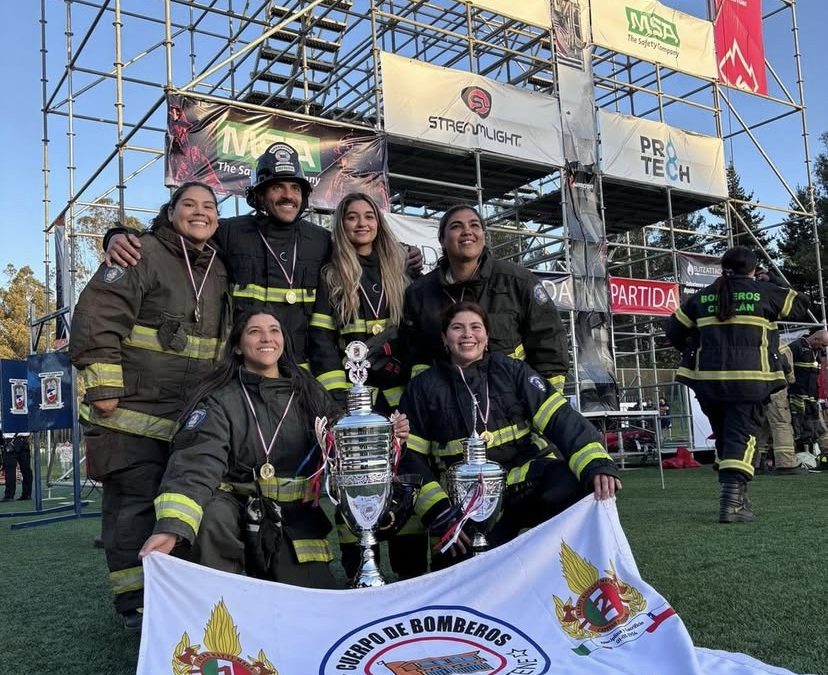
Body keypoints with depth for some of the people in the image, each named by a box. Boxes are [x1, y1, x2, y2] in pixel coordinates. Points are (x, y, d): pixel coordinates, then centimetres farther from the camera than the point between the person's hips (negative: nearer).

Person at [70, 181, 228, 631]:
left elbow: (224, 337, 24)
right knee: (134, 501, -2)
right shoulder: (143, 255, -9)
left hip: (193, 414, 7)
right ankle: (135, 603, 9)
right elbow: (97, 318, -16)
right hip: (133, 408, -7)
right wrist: (103, 388, -20)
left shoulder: (219, 270, 13)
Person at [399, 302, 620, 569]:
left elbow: (560, 419, -5)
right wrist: (439, 512, -9)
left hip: (528, 481, 1)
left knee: (585, 486, -29)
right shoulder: (423, 388, 7)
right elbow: (411, 457, 5)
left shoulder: (511, 371, 6)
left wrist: (596, 464, -23)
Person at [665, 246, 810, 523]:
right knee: (742, 436, -3)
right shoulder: (764, 292, 3)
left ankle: (734, 497, 20)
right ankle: (732, 499, -18)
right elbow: (800, 305, 17)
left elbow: (673, 329, 13)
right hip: (750, 378, -3)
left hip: (708, 378, 3)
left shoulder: (702, 297, 10)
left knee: (723, 437, 16)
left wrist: (691, 350, 30)